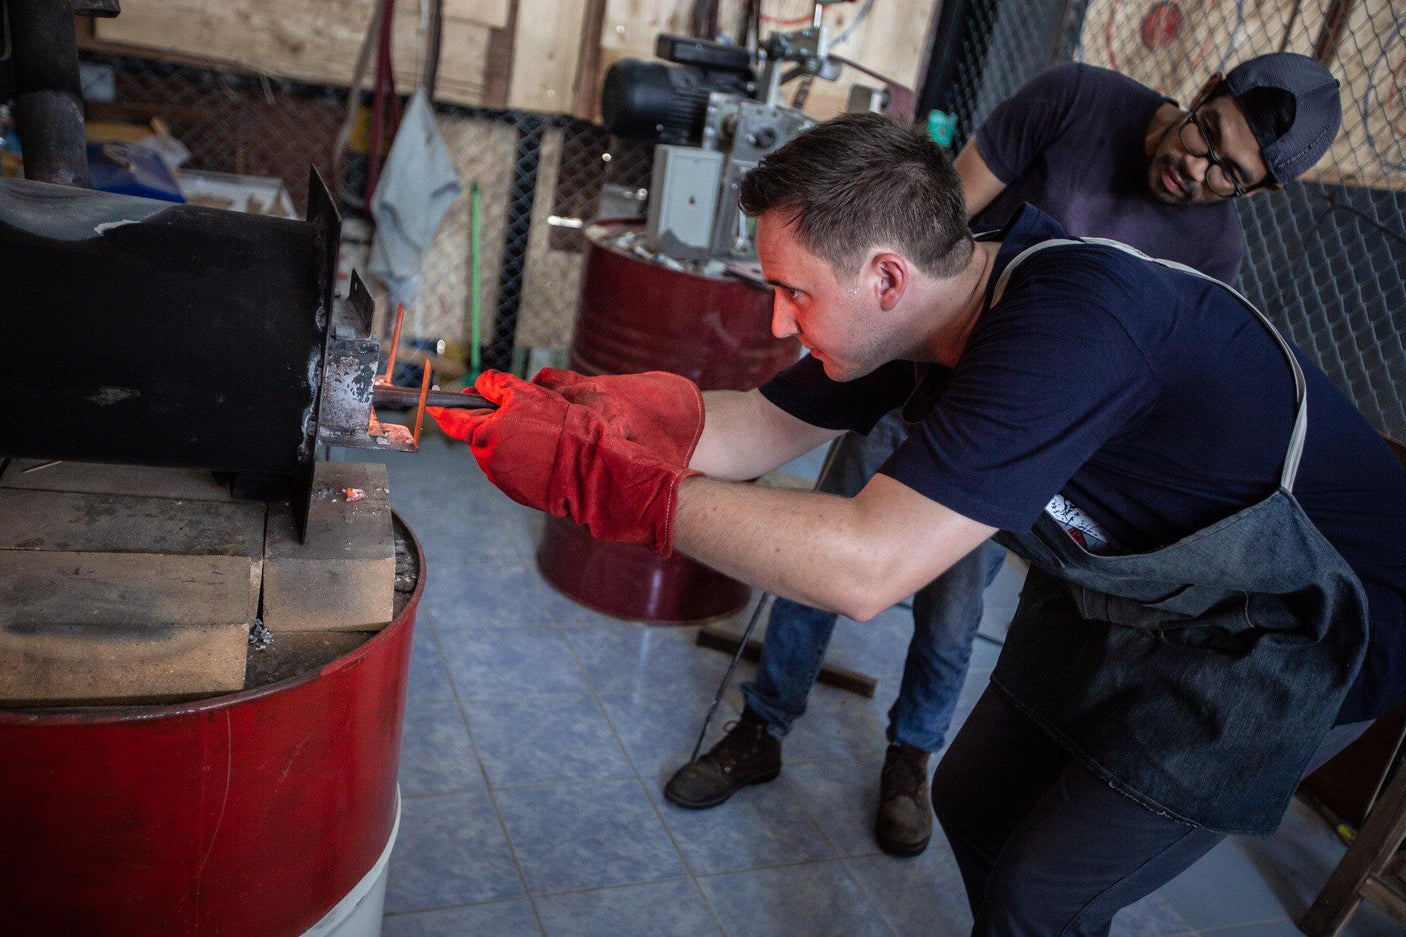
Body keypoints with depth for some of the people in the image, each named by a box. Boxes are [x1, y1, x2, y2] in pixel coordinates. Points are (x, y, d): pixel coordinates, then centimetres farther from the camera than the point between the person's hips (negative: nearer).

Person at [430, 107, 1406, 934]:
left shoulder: (1068, 325, -38)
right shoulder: (924, 308, -10)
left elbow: (866, 565, -43)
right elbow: (758, 427, -7)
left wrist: (597, 475, -40)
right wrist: (577, 408, -23)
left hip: (1282, 632, -7)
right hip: (1124, 587, 8)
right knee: (974, 800, 15)